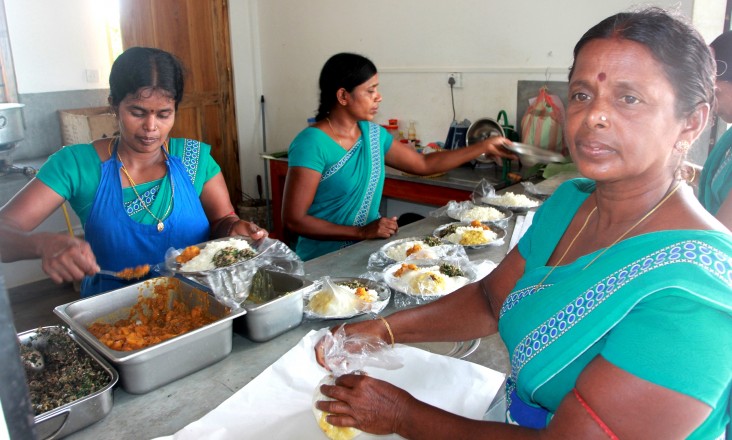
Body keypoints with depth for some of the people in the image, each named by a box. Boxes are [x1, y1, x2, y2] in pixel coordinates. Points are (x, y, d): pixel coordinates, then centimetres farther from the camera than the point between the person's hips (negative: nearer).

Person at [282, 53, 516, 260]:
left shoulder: (373, 134, 6)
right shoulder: (312, 144, -16)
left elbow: (424, 164, 15)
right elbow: (293, 219, -18)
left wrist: (485, 147, 13)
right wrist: (363, 232, -20)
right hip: (323, 262, -7)